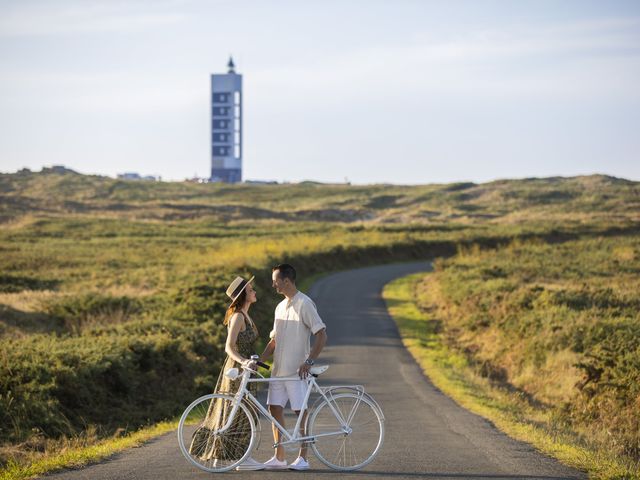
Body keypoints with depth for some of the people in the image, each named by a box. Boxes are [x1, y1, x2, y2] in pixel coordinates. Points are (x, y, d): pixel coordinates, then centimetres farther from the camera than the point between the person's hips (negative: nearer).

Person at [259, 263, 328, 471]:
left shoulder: (304, 304, -10)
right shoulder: (280, 307, 16)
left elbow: (322, 335, -14)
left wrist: (309, 361, -21)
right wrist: (259, 360, 9)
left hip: (297, 369, -8)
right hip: (279, 369, 8)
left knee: (301, 411, -3)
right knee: (275, 409, 5)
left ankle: (303, 458, 2)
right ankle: (279, 457, 11)